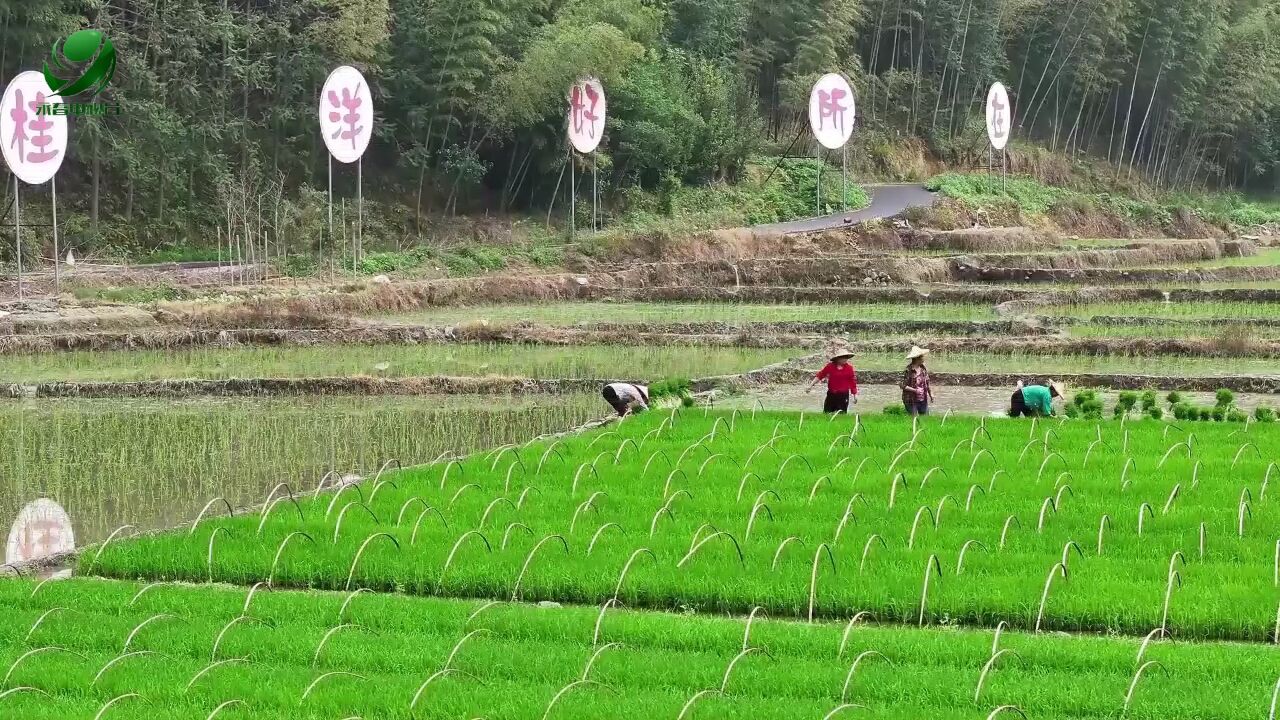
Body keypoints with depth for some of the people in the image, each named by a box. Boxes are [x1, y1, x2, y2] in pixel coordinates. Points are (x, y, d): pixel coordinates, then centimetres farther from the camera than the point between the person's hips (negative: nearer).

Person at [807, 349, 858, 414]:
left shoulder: (849, 368, -2)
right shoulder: (830, 366, -1)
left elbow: (853, 382, 2)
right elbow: (820, 375, 2)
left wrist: (855, 395, 3)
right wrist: (811, 385, -2)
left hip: (843, 395, -2)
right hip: (831, 394, 2)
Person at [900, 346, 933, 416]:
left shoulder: (923, 369, 2)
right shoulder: (908, 370, -17)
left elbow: (927, 383, 14)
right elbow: (902, 385, -16)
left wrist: (931, 394, 7)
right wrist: (915, 390, -23)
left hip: (923, 400, 6)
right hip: (911, 401, -6)